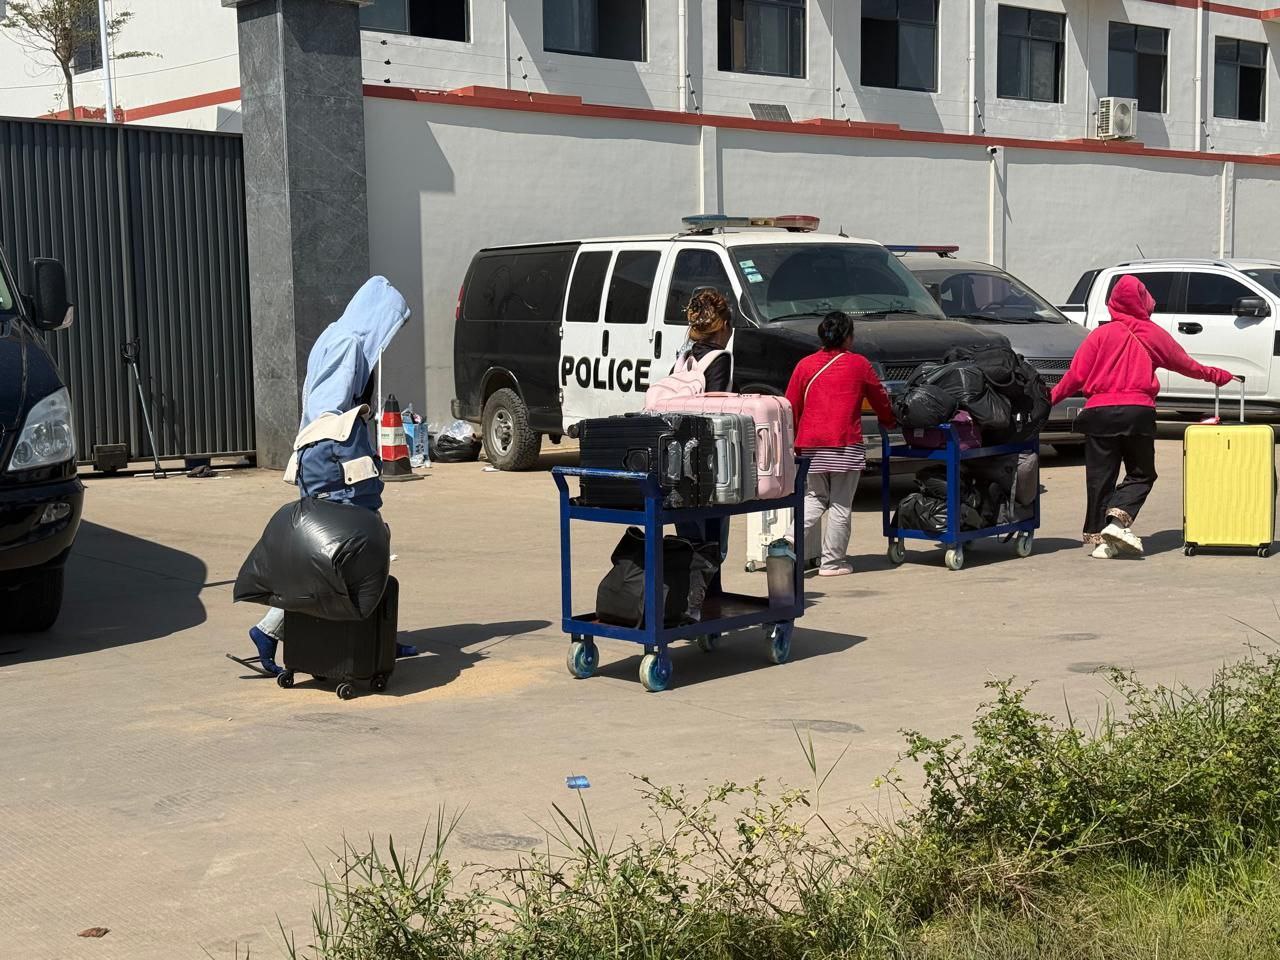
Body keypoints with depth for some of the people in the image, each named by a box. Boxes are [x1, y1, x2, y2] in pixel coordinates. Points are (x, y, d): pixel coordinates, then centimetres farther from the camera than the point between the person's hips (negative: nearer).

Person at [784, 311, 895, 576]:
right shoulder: (858, 364, 3)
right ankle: (832, 562, 7)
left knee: (814, 499, 16)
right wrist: (889, 421, 34)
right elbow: (880, 399, 14)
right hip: (846, 445, -3)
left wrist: (794, 440, 20)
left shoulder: (805, 365, 8)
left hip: (811, 444, 3)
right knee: (840, 505, 4)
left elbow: (791, 407, 9)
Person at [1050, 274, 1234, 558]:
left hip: (1099, 412, 1)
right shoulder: (1154, 334, 6)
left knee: (1100, 477, 7)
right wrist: (1214, 375, 36)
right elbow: (1184, 364, 19)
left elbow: (1076, 375, 1)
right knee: (1141, 474, 12)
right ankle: (1118, 519, -10)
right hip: (1138, 412, 0)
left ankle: (1099, 537, 4)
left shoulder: (1101, 334, 4)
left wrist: (1051, 398, 12)